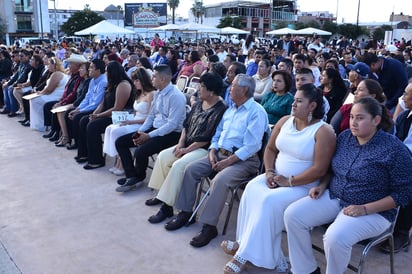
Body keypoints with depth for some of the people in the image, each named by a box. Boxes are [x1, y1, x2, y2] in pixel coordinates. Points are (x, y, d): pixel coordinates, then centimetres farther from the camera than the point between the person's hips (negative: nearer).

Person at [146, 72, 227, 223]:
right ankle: (162, 194, 12)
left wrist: (186, 149, -15)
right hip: (188, 144, 10)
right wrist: (181, 143, 1)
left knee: (178, 165, -27)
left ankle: (167, 207, -18)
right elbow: (187, 124, 14)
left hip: (204, 149, -9)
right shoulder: (199, 103, 9)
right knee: (163, 156, -1)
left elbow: (206, 138, -21)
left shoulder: (220, 110, -18)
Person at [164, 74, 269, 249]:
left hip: (243, 160, -8)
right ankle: (185, 212, 4)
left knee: (220, 180, -33)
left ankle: (209, 226, -21)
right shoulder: (230, 110, 18)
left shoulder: (256, 112, -10)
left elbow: (251, 146, -19)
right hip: (220, 154, 8)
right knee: (191, 169, -6)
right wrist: (213, 151, 2)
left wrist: (228, 161, -21)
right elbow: (217, 134, 21)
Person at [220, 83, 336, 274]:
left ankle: (245, 254, -17)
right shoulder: (285, 121, 8)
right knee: (252, 189, -23)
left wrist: (289, 181, -18)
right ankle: (245, 243, -17)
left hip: (303, 186, -6)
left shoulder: (323, 131, -13)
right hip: (276, 177, 6)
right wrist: (269, 172, -5)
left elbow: (320, 169, -19)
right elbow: (270, 148, 12)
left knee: (269, 201, -29)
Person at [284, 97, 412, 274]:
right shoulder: (345, 137, 4)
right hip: (334, 197, 6)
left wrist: (365, 209, -19)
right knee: (292, 215, -14)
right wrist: (322, 185, 0)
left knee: (335, 238, -33)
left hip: (373, 211, -6)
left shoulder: (394, 149, -13)